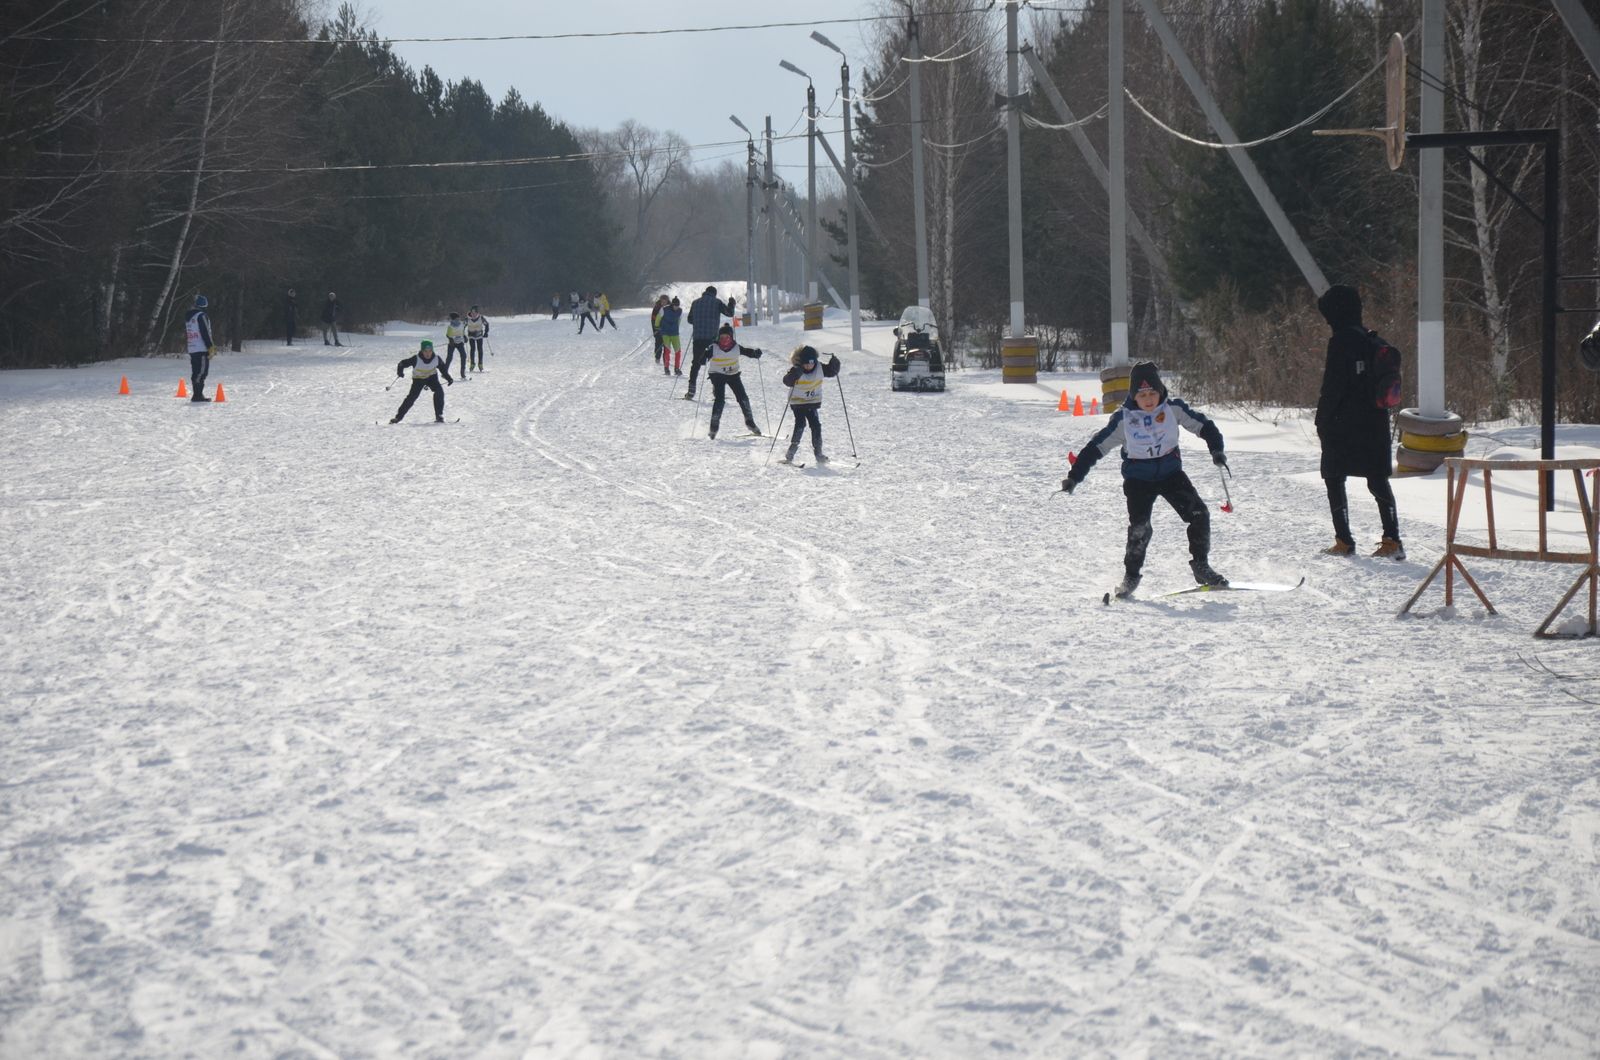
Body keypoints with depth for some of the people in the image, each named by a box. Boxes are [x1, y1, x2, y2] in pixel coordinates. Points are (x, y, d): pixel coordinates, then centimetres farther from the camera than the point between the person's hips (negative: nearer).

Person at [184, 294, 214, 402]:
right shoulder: (201, 316, -10)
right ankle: (198, 395, -17)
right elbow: (205, 333, -14)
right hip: (202, 349, -8)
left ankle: (197, 394, 11)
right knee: (202, 372, -10)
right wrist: (211, 347, -10)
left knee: (195, 372, 10)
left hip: (191, 349, 8)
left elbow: (185, 334, 20)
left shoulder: (187, 317, 17)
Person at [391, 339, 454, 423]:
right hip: (418, 378, -2)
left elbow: (443, 368, 1)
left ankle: (439, 416, -14)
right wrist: (400, 371, -39)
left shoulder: (436, 358, -18)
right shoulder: (416, 359, -27)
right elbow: (403, 363, -21)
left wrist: (449, 378, -5)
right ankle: (399, 416, -6)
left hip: (431, 377, 2)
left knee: (439, 391, -22)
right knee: (412, 397, -15)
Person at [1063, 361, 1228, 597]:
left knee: (1199, 515, -9)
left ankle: (1201, 567, 9)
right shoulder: (1123, 419, -11)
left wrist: (1216, 449, -12)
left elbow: (1202, 425, 2)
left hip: (1171, 473, 2)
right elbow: (1096, 447, -6)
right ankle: (1131, 575, 1)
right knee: (1139, 527, -18)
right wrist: (1074, 477, -9)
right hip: (1138, 478, -2)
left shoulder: (1173, 409, -8)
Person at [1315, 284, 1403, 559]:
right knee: (1378, 481, 9)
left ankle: (1344, 542, 1)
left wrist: (1322, 420, -9)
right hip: (1375, 420, 7)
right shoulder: (1370, 339, 10)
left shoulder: (1340, 341, -14)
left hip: (1344, 423, -7)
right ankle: (1392, 540, 2)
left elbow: (1333, 386, -17)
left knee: (1334, 479, 3)